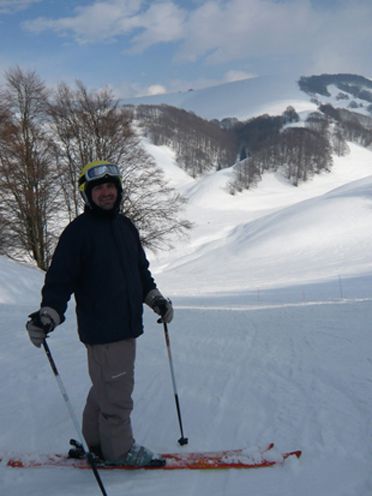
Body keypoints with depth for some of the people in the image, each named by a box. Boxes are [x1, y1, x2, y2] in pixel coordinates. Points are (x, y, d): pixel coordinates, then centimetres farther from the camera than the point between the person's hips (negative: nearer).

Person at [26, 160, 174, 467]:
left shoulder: (126, 226, 12)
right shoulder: (78, 231, -11)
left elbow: (141, 270, 22)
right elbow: (60, 280, -15)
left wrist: (156, 299, 16)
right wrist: (47, 316, -26)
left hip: (128, 325, 8)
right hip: (102, 329, -8)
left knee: (106, 388, 20)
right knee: (116, 393, 1)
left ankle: (96, 442, 36)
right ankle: (118, 449, 21)